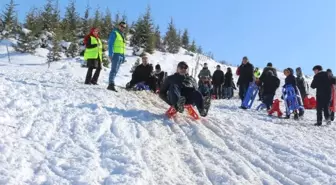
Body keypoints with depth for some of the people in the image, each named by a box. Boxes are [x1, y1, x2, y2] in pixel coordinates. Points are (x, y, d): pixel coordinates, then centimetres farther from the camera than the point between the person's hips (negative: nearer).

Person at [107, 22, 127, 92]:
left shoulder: (122, 35, 23)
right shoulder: (114, 33, -3)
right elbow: (110, 44, -10)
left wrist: (123, 56, 20)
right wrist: (111, 54, -19)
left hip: (121, 55, 9)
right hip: (116, 54, -9)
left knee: (115, 70, 8)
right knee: (114, 70, -16)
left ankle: (111, 84, 11)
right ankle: (111, 84, -22)